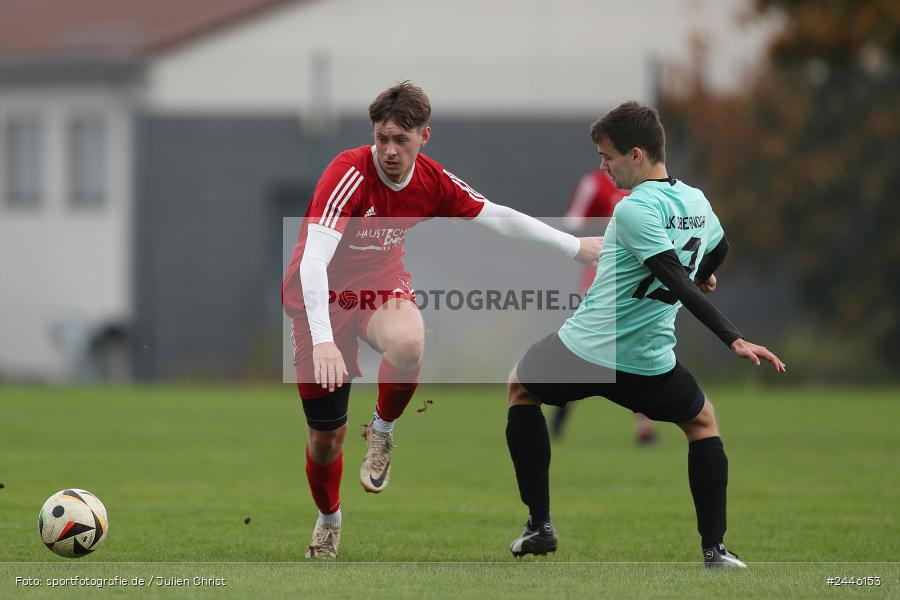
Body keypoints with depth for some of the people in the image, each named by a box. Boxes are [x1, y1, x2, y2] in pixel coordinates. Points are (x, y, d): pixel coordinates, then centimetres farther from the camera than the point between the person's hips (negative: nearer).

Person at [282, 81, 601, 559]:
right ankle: (328, 521, 35)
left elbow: (498, 217, 6)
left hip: (382, 286, 3)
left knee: (407, 345, -36)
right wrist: (322, 341, -47)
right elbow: (313, 260, -36)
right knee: (326, 435, 2)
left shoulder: (432, 181, -9)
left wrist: (575, 246, 7)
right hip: (322, 297, -3)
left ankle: (383, 430, -5)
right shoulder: (349, 174, -27)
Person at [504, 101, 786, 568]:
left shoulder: (634, 210, -17)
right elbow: (717, 250, 29)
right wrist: (704, 277, 52)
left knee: (521, 387, 25)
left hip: (584, 350, -5)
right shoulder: (698, 204, 5)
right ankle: (713, 547, 14)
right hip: (648, 364, 5)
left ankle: (539, 525, 19)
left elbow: (679, 282, -24)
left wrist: (733, 338, -26)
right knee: (703, 421, 29)